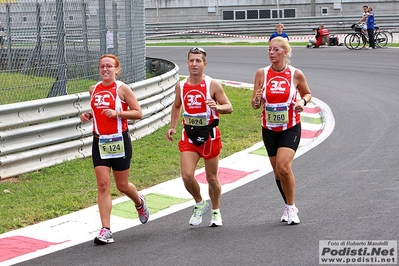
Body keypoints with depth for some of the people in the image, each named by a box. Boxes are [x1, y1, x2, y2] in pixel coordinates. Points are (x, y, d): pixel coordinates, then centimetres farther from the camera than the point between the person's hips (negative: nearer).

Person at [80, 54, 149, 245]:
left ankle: (139, 202, 43)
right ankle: (105, 230, -7)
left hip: (119, 140, -4)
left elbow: (138, 113, -8)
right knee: (103, 185, -6)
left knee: (122, 186, 8)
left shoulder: (122, 89, -7)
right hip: (100, 142, 4)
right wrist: (88, 115, 3)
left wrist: (117, 113, -20)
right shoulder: (94, 89, 8)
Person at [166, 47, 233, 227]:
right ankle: (199, 204, 17)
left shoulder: (213, 85, -8)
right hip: (189, 136, 2)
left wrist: (217, 107, -27)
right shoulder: (180, 86, 2)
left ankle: (216, 212, 31)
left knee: (212, 178, 9)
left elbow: (229, 107, -6)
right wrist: (172, 127, 11)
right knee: (187, 176, -11)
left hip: (209, 135, -2)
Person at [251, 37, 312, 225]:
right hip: (269, 129, 3)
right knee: (277, 171, 10)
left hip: (290, 128, -3)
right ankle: (289, 207, 29)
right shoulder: (262, 74, -2)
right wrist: (256, 100, -21)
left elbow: (307, 94, 10)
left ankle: (291, 208, -3)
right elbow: (255, 105, 2)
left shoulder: (296, 74, -6)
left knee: (283, 167, -20)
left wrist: (302, 101, -11)